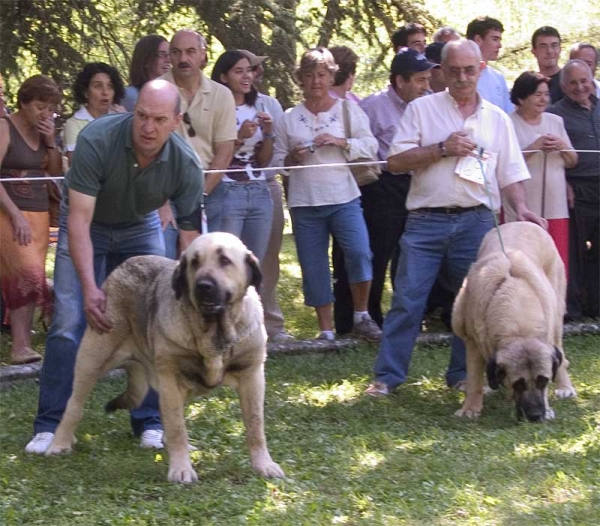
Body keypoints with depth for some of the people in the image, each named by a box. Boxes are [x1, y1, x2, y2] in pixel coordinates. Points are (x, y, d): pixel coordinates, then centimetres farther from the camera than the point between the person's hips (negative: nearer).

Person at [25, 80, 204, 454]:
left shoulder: (186, 166, -27)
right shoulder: (97, 140, -35)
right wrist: (90, 288, -42)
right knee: (69, 322, -12)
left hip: (141, 228, 2)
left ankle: (150, 422, 7)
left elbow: (191, 241, -21)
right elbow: (79, 220, -34)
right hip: (87, 227, -2)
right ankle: (50, 425, -3)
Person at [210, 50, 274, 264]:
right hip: (228, 192, -6)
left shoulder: (257, 110, 14)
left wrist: (268, 133, -1)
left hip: (259, 192, 6)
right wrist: (240, 137, -16)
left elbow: (264, 161, 14)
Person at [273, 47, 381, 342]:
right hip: (304, 202, 2)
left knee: (360, 253, -20)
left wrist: (340, 142, -12)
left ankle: (361, 317, -2)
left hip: (344, 198, -2)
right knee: (314, 268, 2)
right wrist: (292, 158, -9)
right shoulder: (288, 119, 12)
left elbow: (370, 147, 3)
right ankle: (326, 330, 11)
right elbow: (276, 161, 12)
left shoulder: (348, 110, 9)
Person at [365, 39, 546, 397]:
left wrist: (520, 207, -7)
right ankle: (388, 376, 0)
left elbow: (510, 175, 12)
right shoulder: (422, 109, 5)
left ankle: (463, 375, 16)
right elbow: (395, 162, -2)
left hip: (476, 221, 2)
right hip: (426, 220, -2)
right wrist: (443, 148, -10)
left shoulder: (497, 119, 12)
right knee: (407, 300, -5)